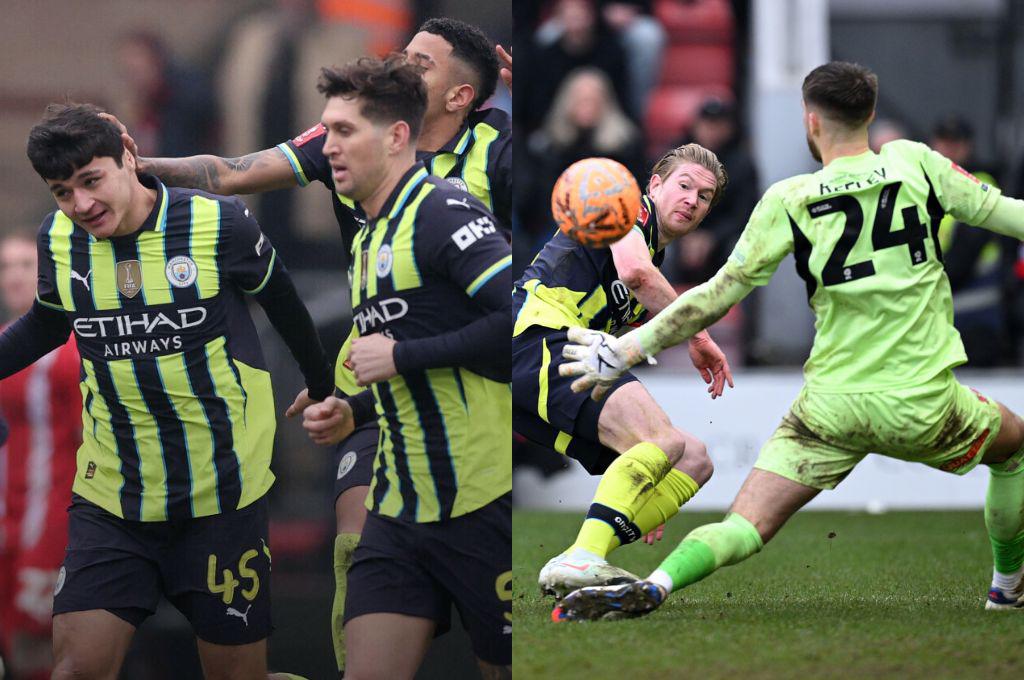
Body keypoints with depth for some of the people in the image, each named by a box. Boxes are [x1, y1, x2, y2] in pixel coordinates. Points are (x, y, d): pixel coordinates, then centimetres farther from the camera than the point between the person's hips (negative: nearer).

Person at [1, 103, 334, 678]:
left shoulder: (220, 224, -13)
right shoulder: (59, 241, -2)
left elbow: (281, 303, 6)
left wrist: (326, 391, 19)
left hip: (223, 497, -3)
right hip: (110, 497, 3)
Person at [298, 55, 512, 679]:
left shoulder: (442, 212, -12)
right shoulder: (367, 240, 18)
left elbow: (520, 316, -25)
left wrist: (402, 355, -19)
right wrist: (346, 412, 12)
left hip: (483, 505, -8)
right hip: (398, 510, 8)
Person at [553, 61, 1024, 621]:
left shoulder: (789, 202, -2)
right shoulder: (914, 164, 0)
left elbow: (718, 295, -2)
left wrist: (628, 348, 5)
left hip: (832, 407, -1)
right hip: (925, 405, 1)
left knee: (746, 525, -3)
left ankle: (652, 587, -29)